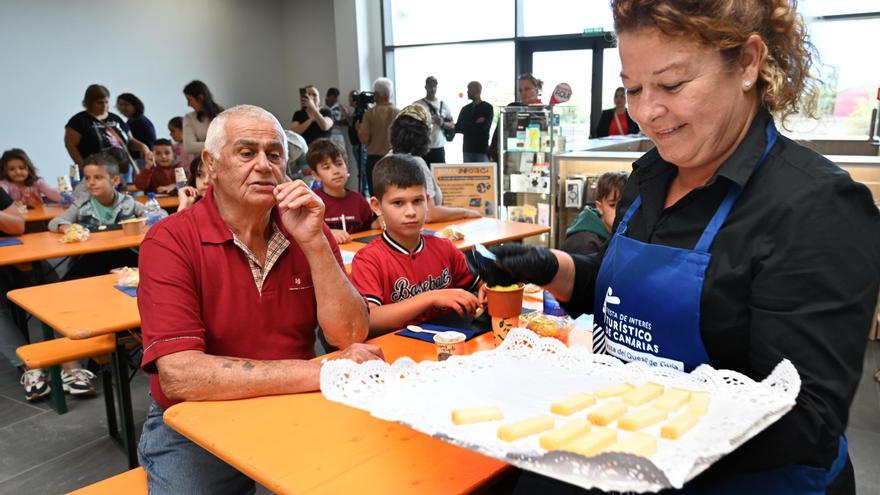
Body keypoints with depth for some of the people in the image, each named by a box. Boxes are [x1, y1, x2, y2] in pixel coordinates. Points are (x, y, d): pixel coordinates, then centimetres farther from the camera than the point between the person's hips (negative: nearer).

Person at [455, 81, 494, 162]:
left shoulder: (488, 108, 0)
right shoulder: (465, 109, 15)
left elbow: (482, 127, -11)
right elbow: (458, 128, 9)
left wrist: (466, 127, -5)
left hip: (482, 150, -4)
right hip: (467, 149, 4)